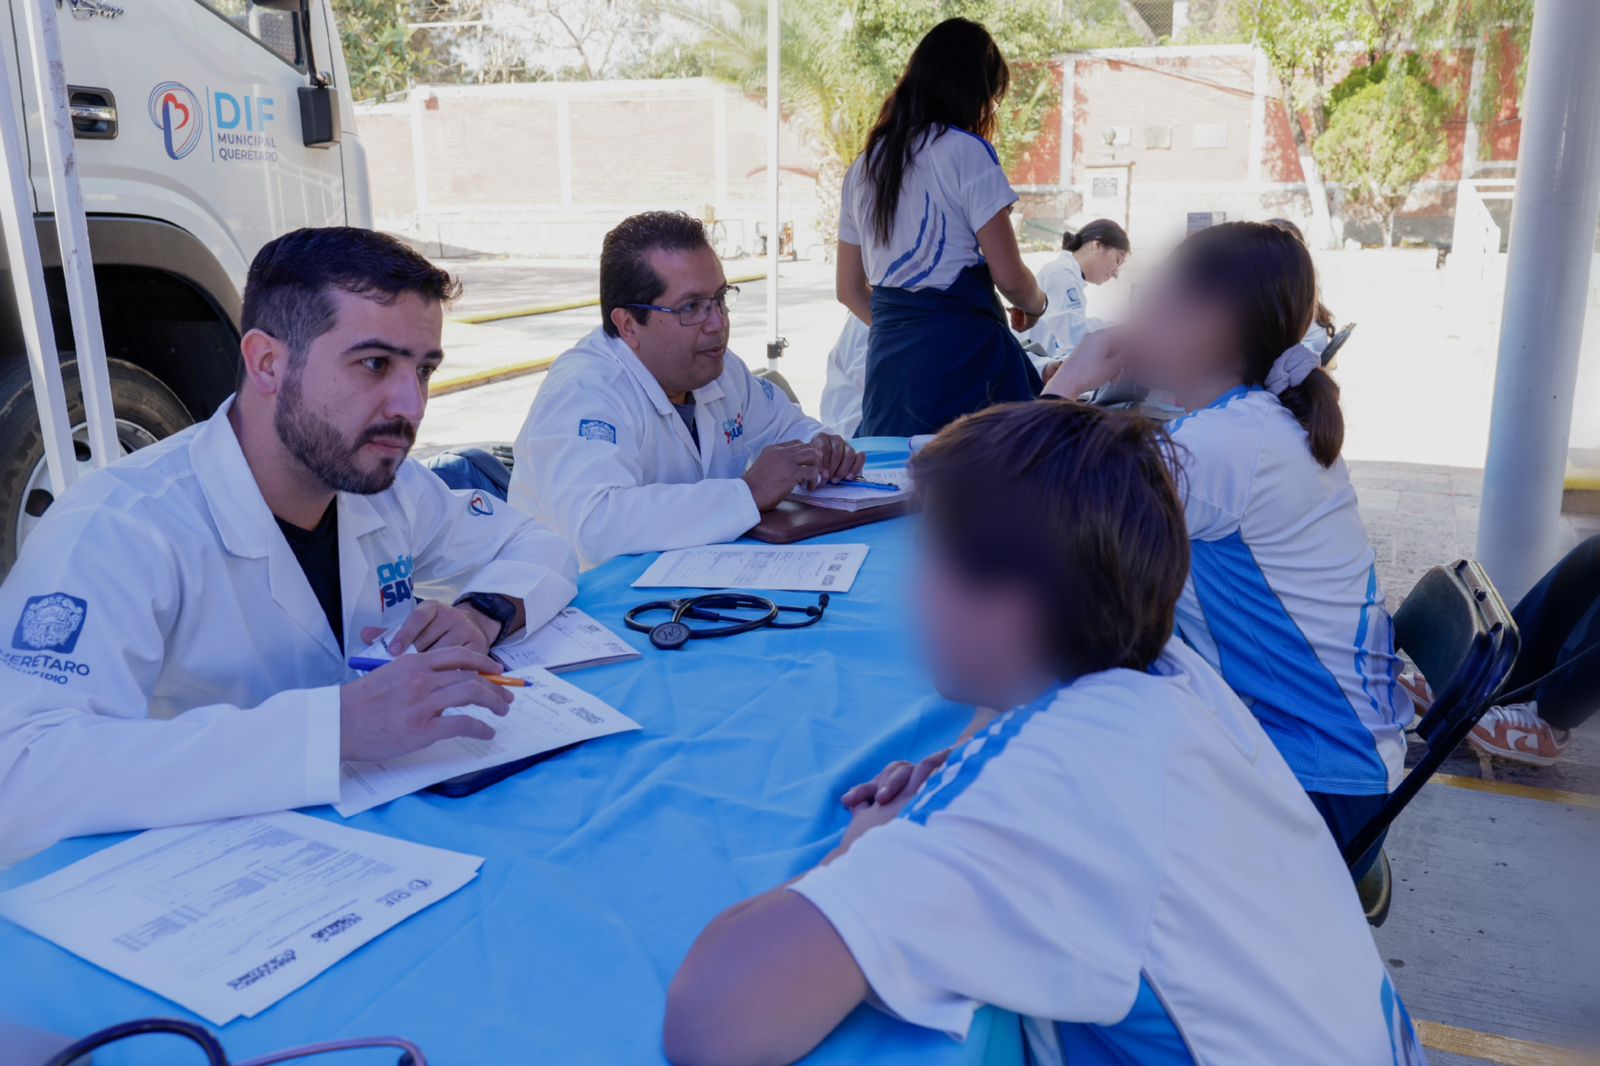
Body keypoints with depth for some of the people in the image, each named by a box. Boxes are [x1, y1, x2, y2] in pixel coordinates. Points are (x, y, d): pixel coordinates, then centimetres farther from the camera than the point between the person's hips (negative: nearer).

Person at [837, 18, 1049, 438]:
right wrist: (1035, 304, 13)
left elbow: (850, 289, 18)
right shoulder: (966, 151, -6)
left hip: (888, 357, 7)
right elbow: (1010, 276, -8)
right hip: (961, 352, -7)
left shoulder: (863, 167, 14)